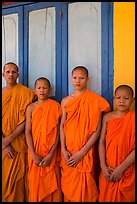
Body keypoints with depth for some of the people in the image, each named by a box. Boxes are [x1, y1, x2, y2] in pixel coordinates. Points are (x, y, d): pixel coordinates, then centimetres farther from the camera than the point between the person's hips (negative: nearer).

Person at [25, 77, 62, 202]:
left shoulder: (55, 106, -3)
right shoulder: (31, 108, 2)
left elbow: (58, 131, -6)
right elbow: (28, 132, -2)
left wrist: (51, 155, -12)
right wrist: (33, 155, -11)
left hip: (51, 154, -1)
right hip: (35, 154, 1)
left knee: (52, 185, 6)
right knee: (35, 184, 9)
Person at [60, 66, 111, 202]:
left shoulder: (95, 100, -7)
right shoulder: (65, 101, 5)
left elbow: (97, 130, -10)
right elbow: (62, 126, 5)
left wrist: (81, 153, -14)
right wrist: (63, 150, -5)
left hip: (85, 153, -3)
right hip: (67, 152, 3)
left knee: (83, 189, 5)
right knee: (68, 187, 14)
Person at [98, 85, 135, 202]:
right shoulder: (107, 117, 1)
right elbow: (102, 141, 0)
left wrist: (121, 168, -14)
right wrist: (103, 166, -7)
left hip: (127, 171, -2)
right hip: (108, 170, 2)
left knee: (125, 198, 13)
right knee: (106, 197, 14)